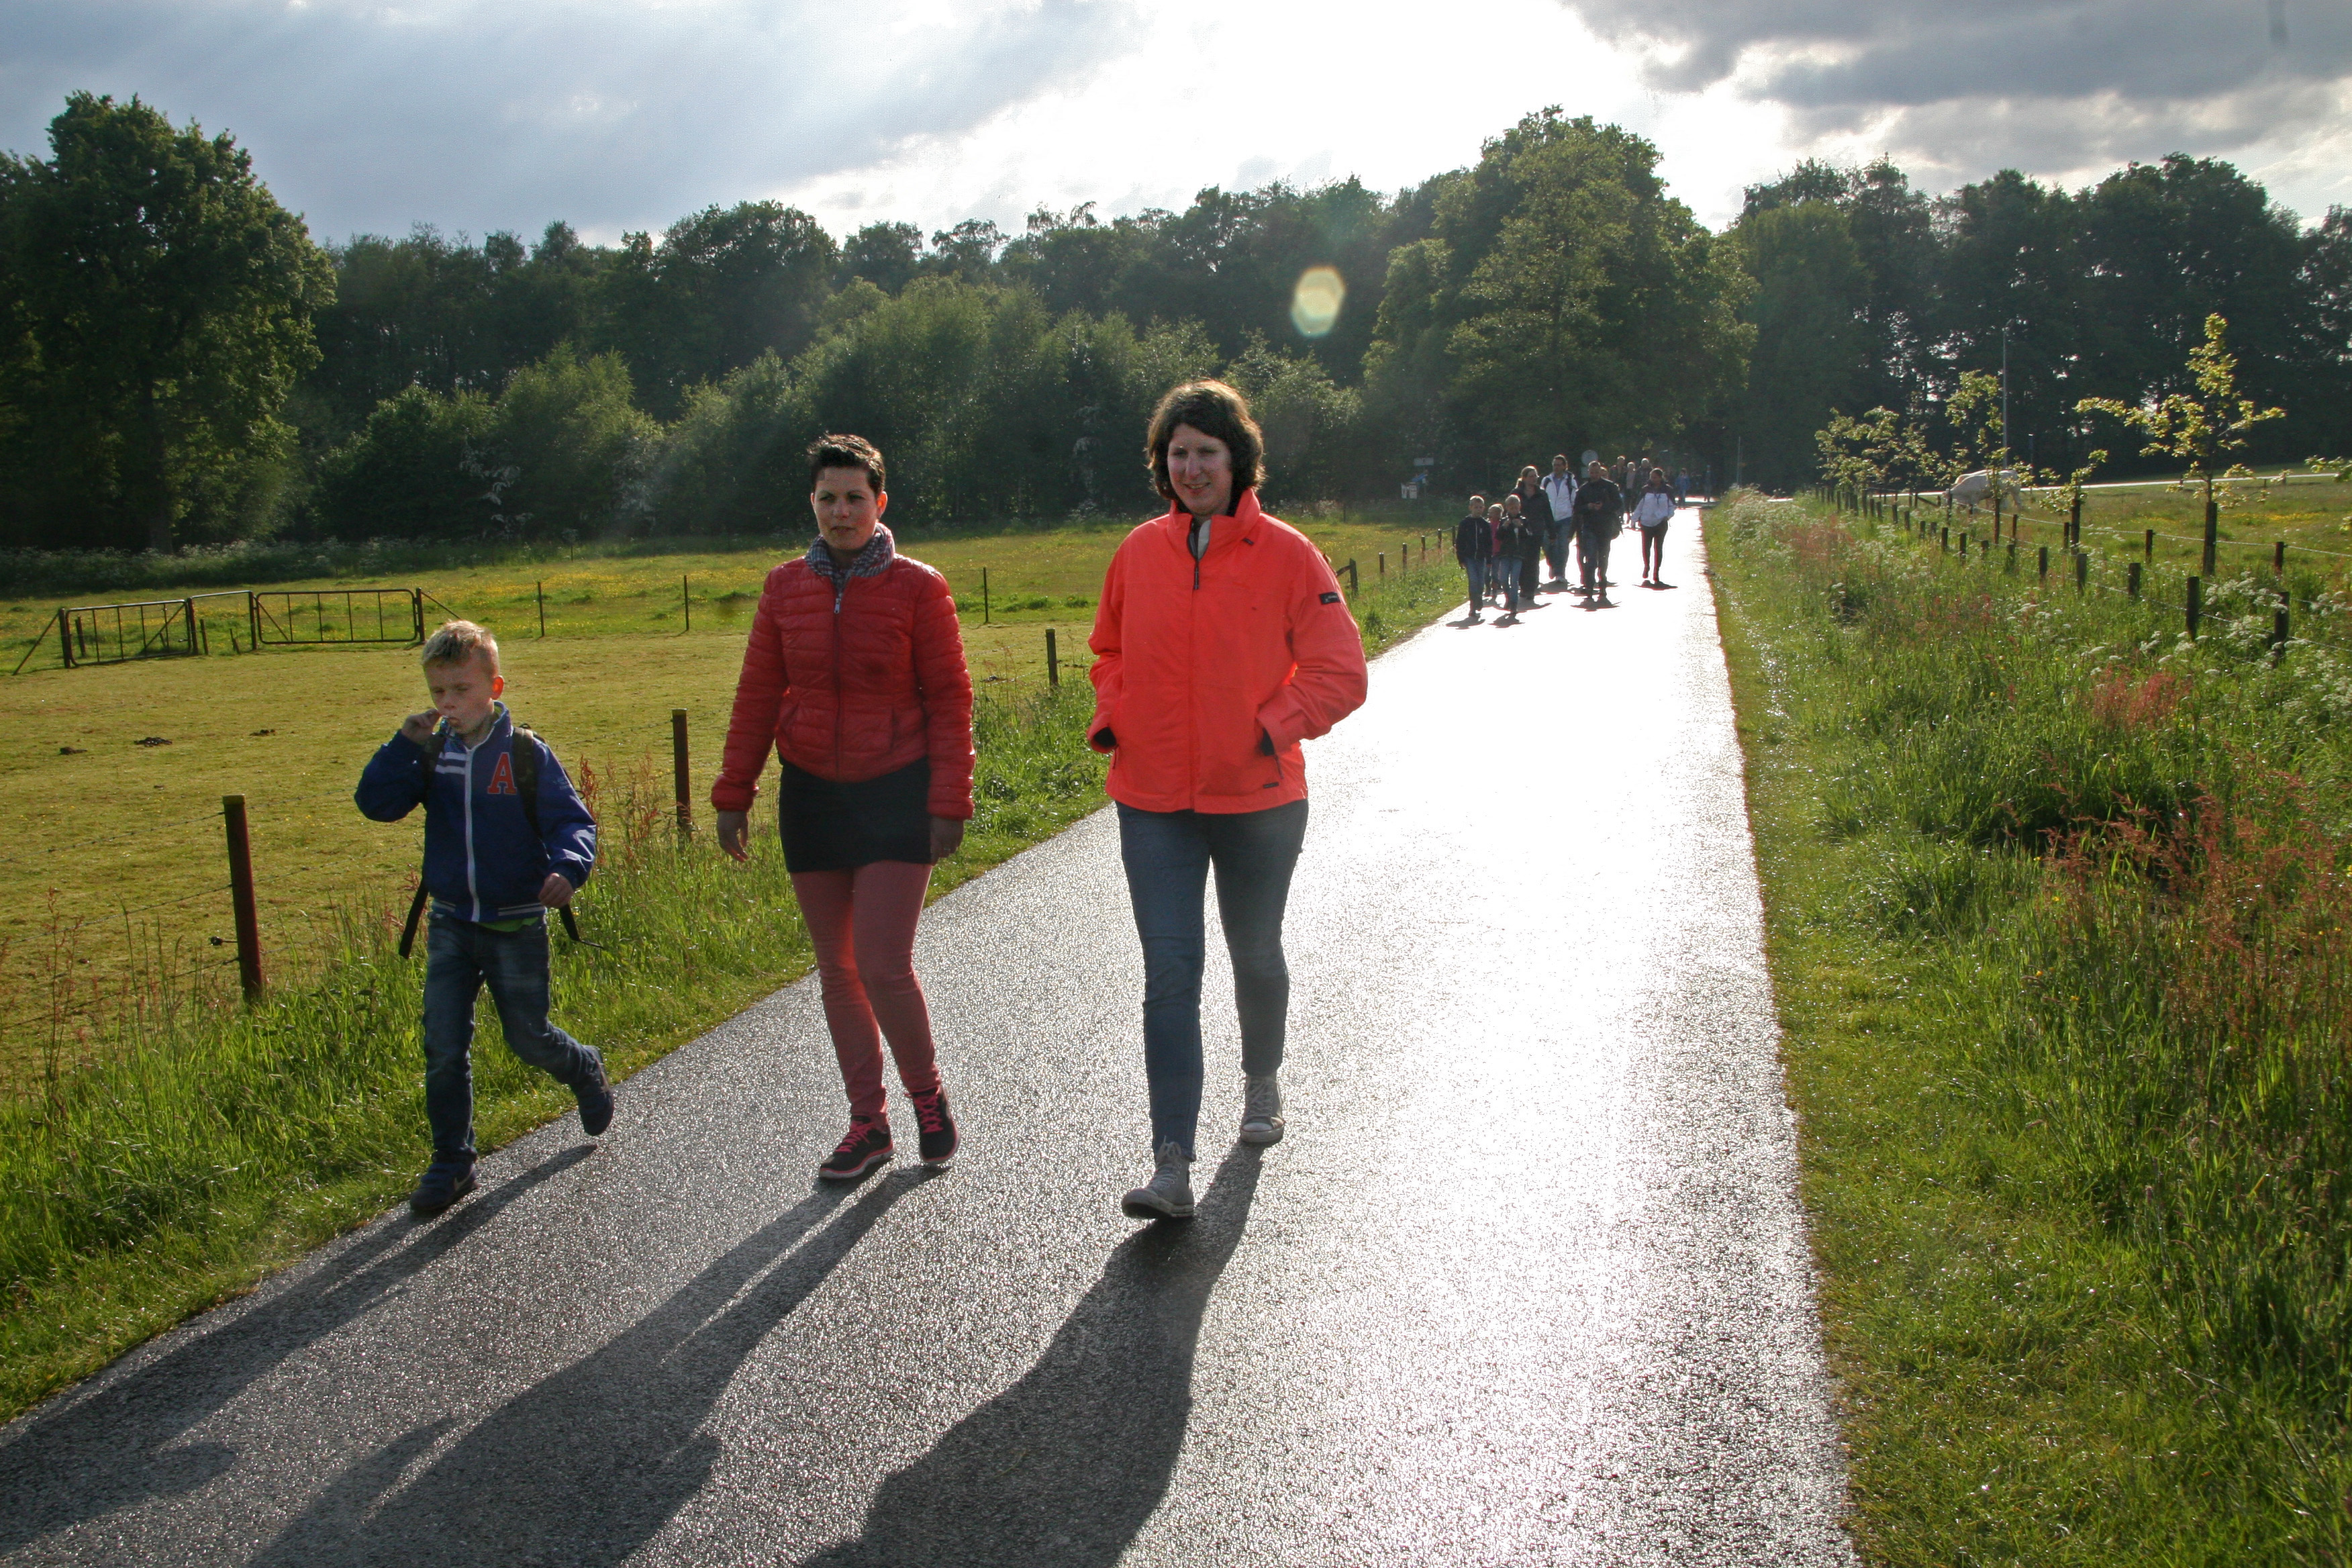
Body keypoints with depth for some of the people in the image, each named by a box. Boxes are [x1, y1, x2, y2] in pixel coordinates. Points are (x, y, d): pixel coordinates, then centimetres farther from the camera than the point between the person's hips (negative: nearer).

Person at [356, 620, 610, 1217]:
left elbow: (571, 821, -12)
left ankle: (585, 1070, 43)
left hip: (517, 926, -3)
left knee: (529, 1038, 10)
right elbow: (376, 803, -9)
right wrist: (404, 744, -21)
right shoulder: (430, 754, 0)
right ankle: (451, 1162, 13)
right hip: (451, 924, 3)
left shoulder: (526, 754, -11)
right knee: (443, 1048, 0)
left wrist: (565, 867, -32)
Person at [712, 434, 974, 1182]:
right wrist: (733, 794, 7)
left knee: (883, 966, -10)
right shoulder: (785, 588, 4)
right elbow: (758, 695, 9)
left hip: (896, 793, -4)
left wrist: (948, 802, -9)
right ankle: (868, 1122, 22)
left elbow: (948, 698, -4)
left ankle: (928, 1097, 16)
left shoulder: (918, 588, -6)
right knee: (836, 968, 9)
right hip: (811, 792, 4)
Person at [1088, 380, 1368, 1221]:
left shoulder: (1286, 555, -7)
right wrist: (1110, 716, 0)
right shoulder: (1138, 552, 3)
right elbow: (1110, 651, 18)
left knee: (1256, 957, 18)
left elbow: (1339, 672, -5)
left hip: (1258, 798, -1)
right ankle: (1172, 1164, -6)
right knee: (1169, 974, -6)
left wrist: (1273, 728, -16)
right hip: (1153, 803, 1)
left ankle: (1263, 1081, 46)